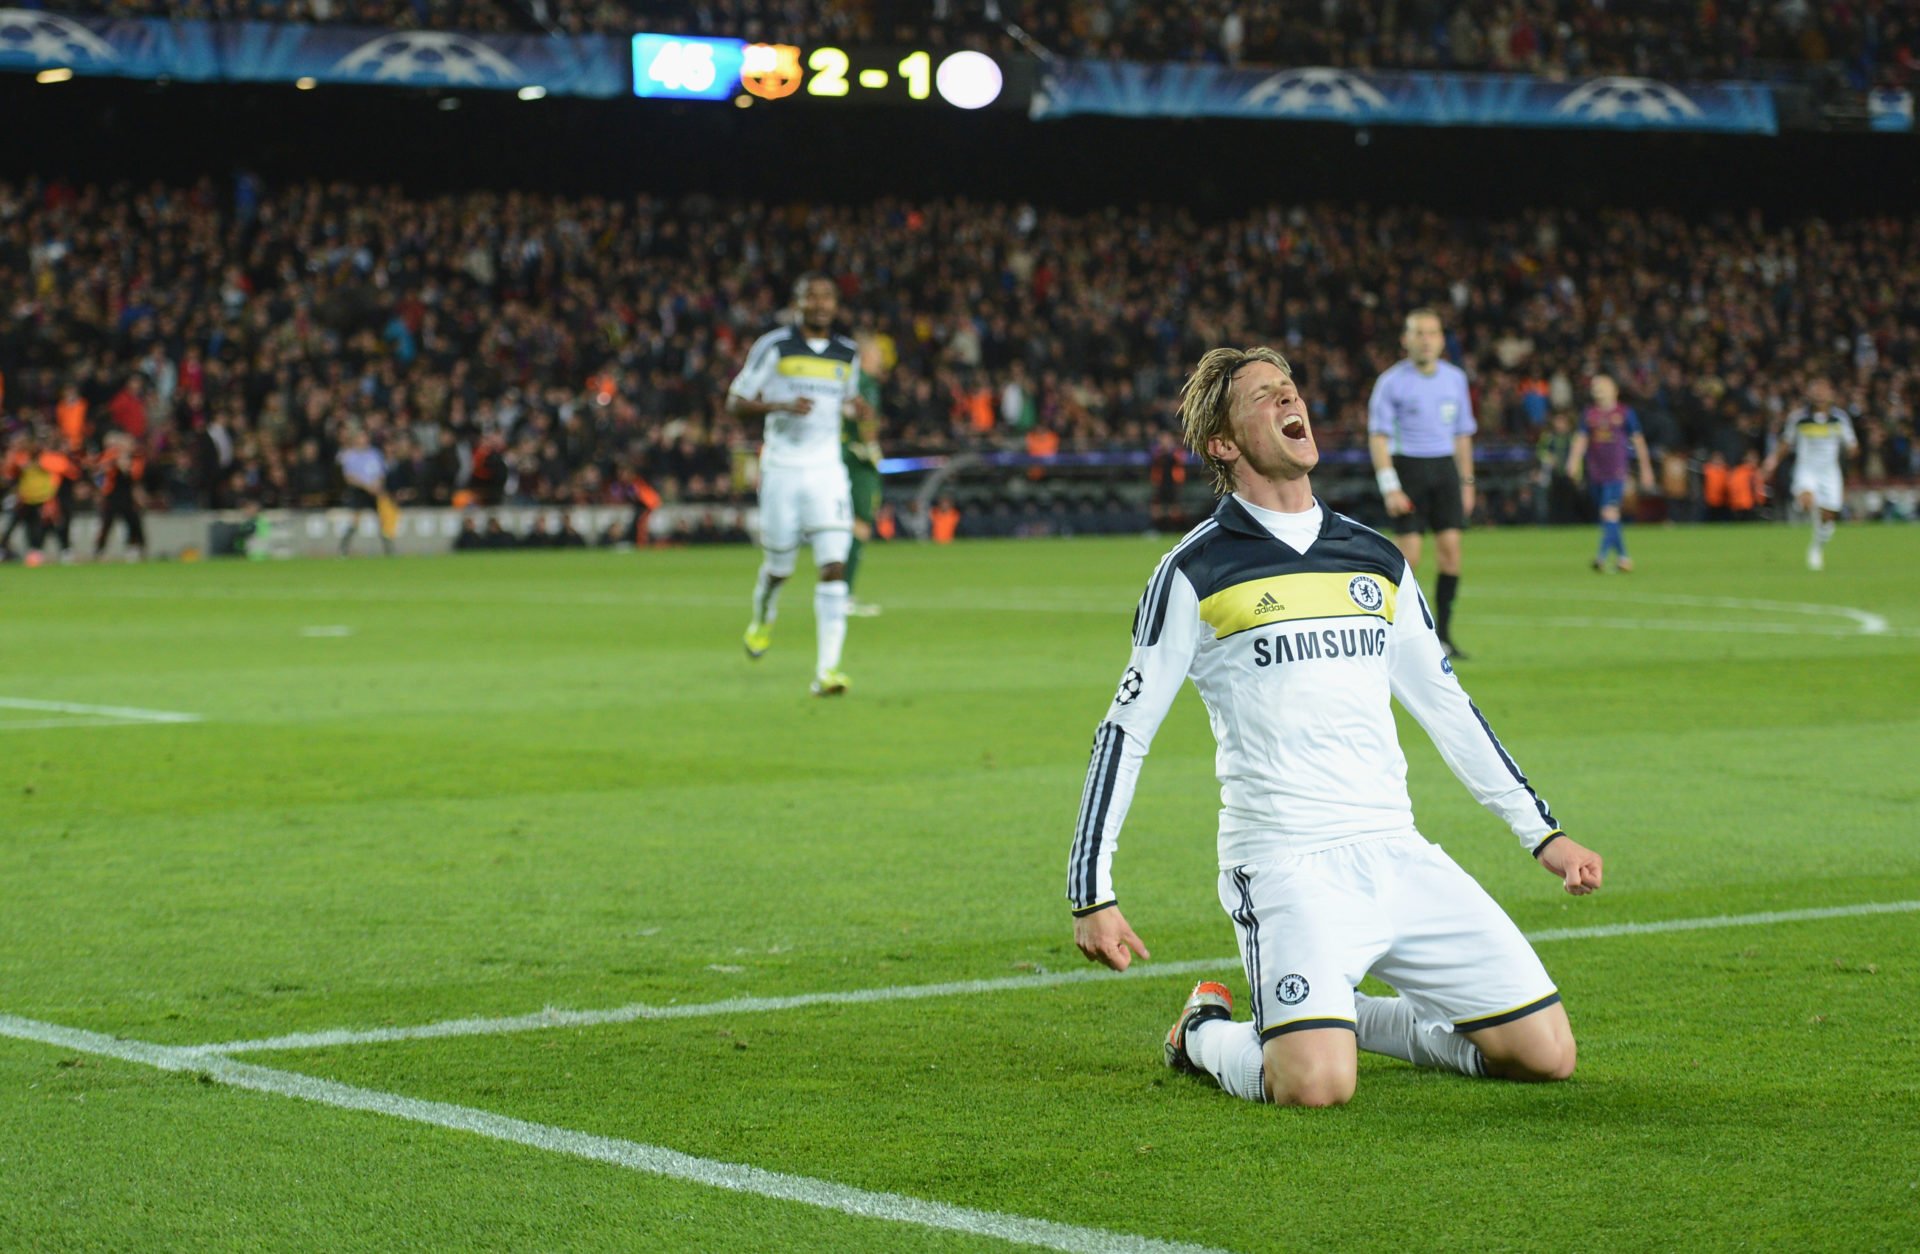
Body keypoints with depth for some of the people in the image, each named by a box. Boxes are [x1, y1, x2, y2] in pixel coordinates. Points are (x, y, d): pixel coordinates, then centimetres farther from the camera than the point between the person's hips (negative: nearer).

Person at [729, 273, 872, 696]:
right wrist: (780, 406, -19)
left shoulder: (847, 354, 10)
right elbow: (735, 402, -2)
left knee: (834, 568, -13)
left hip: (827, 471, 2)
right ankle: (762, 620, 46)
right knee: (778, 566, 9)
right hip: (782, 469, -2)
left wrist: (858, 408, 3)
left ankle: (826, 671, -15)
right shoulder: (774, 347, -3)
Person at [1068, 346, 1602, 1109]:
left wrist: (1541, 832, 22)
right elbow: (1127, 731, 0)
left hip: (1396, 854, 6)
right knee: (1315, 1085, -27)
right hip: (1284, 865, -5)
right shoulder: (1196, 573, -1)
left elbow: (1445, 706, 24)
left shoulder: (1377, 560, 15)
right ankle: (1207, 1033, 9)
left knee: (1545, 1053, -3)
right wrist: (1090, 894, -6)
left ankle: (1344, 1016, 20)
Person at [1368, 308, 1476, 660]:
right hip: (1407, 466, -4)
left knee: (1450, 547, -5)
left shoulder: (1455, 378, 9)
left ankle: (1443, 634, 1)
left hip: (1444, 467, 4)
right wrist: (1390, 487, -15)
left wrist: (1467, 482, 14)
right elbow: (1378, 436, -7)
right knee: (1408, 554, -8)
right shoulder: (1391, 381, -5)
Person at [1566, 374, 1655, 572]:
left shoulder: (1625, 414, 2)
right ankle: (1623, 557, 19)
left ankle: (1603, 556, -25)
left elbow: (1638, 441, 7)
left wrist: (1646, 469, 9)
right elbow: (1581, 439, 5)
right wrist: (1574, 460, -13)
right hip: (1595, 473, 4)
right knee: (1610, 517, 9)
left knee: (1610, 512, -18)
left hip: (1616, 473, -4)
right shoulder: (1588, 414, 9)